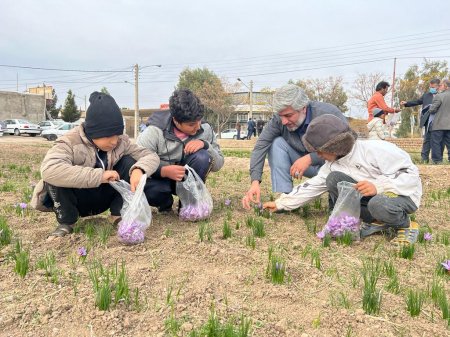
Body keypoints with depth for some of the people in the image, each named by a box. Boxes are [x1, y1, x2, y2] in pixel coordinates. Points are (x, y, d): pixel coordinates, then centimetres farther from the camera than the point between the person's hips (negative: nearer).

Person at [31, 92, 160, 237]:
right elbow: (48, 170, -44)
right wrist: (99, 176, -45)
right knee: (56, 177, -34)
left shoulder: (121, 141, -10)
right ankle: (66, 222, -10)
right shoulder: (70, 142, -25)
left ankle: (120, 214, -9)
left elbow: (151, 156, -10)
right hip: (77, 199, -3)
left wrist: (139, 170, -35)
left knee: (129, 162, -18)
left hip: (104, 197, 3)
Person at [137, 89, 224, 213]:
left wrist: (205, 144, -27)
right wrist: (163, 171, -41)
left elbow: (218, 165, -8)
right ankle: (166, 203, 1)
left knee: (202, 156, -28)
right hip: (160, 178, -2)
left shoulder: (205, 129, -11)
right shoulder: (155, 131, -20)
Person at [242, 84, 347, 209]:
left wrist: (310, 158, -39)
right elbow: (260, 147, -23)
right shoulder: (278, 119, -17)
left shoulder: (329, 113, -26)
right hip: (304, 163, 3)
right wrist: (255, 181, -36)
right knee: (277, 143, -18)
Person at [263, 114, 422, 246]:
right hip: (373, 195, 6)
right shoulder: (333, 164, -2)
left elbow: (411, 174, -23)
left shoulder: (375, 150, -24)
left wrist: (378, 185, -37)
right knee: (333, 179, -15)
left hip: (404, 195, -6)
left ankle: (405, 225, -5)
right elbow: (313, 186, 3)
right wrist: (280, 203, 2)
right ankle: (376, 222, -5)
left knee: (379, 205, -42)